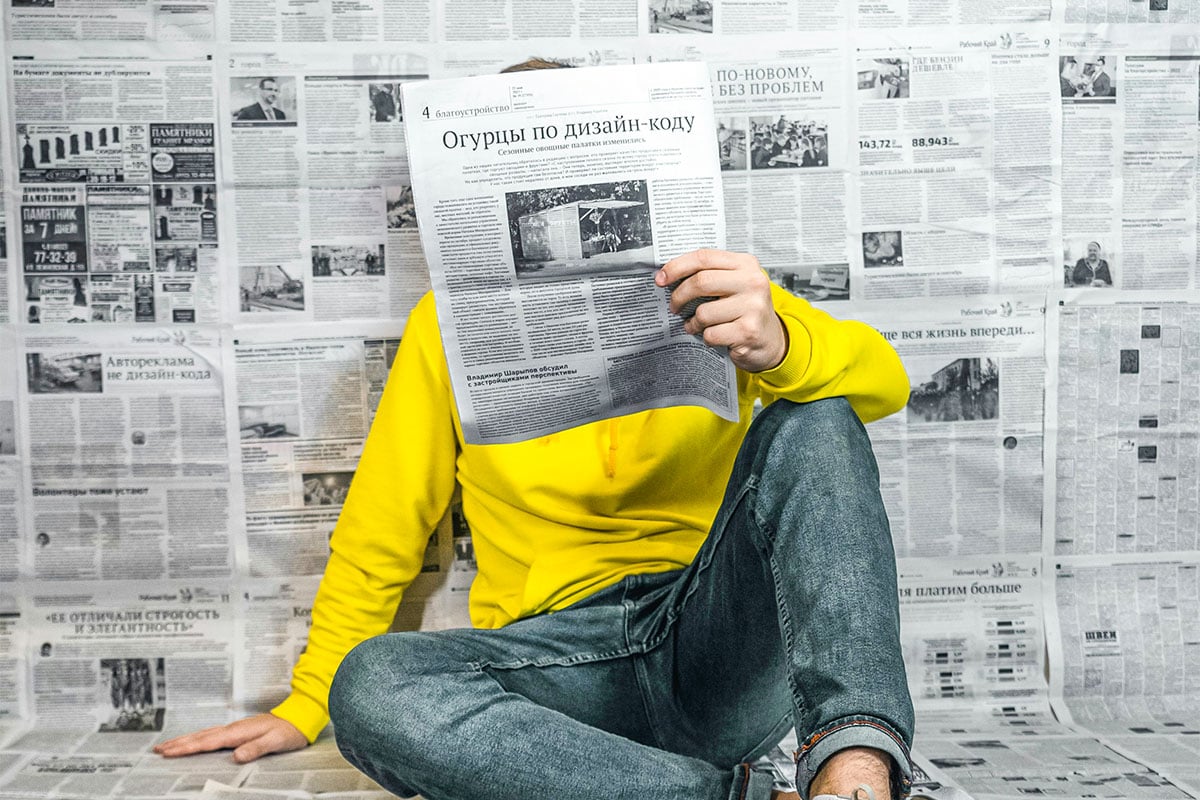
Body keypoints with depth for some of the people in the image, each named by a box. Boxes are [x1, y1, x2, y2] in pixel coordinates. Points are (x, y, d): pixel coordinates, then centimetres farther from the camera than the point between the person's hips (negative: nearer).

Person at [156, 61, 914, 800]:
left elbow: (882, 377, -4)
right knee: (371, 686, -28)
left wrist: (777, 345, -28)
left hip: (724, 642, 0)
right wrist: (308, 703, 11)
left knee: (812, 417, -21)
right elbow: (382, 526, 15)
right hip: (565, 651, 1)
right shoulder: (449, 321, 11)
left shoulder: (702, 289, 9)